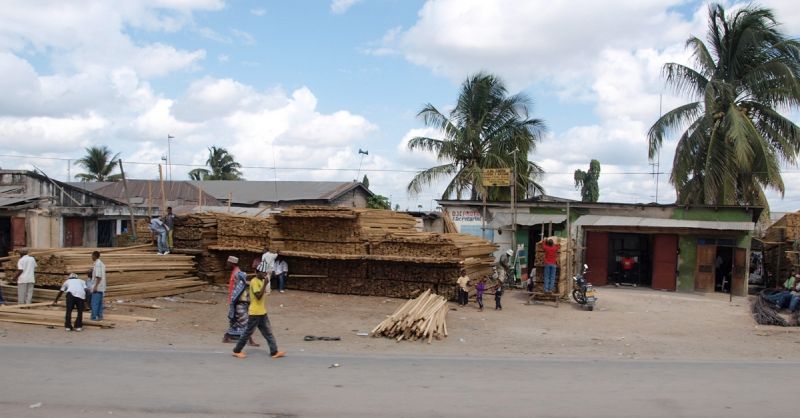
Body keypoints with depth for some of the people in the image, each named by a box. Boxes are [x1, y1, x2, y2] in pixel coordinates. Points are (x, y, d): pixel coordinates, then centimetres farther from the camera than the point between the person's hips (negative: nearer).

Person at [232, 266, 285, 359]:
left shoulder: (261, 281, 11)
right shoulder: (254, 282, -17)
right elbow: (258, 296, -26)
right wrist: (265, 284, -28)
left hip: (262, 312, 9)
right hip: (255, 313, -9)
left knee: (268, 332, 7)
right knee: (248, 332, 2)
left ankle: (274, 352, 9)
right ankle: (237, 351, 16)